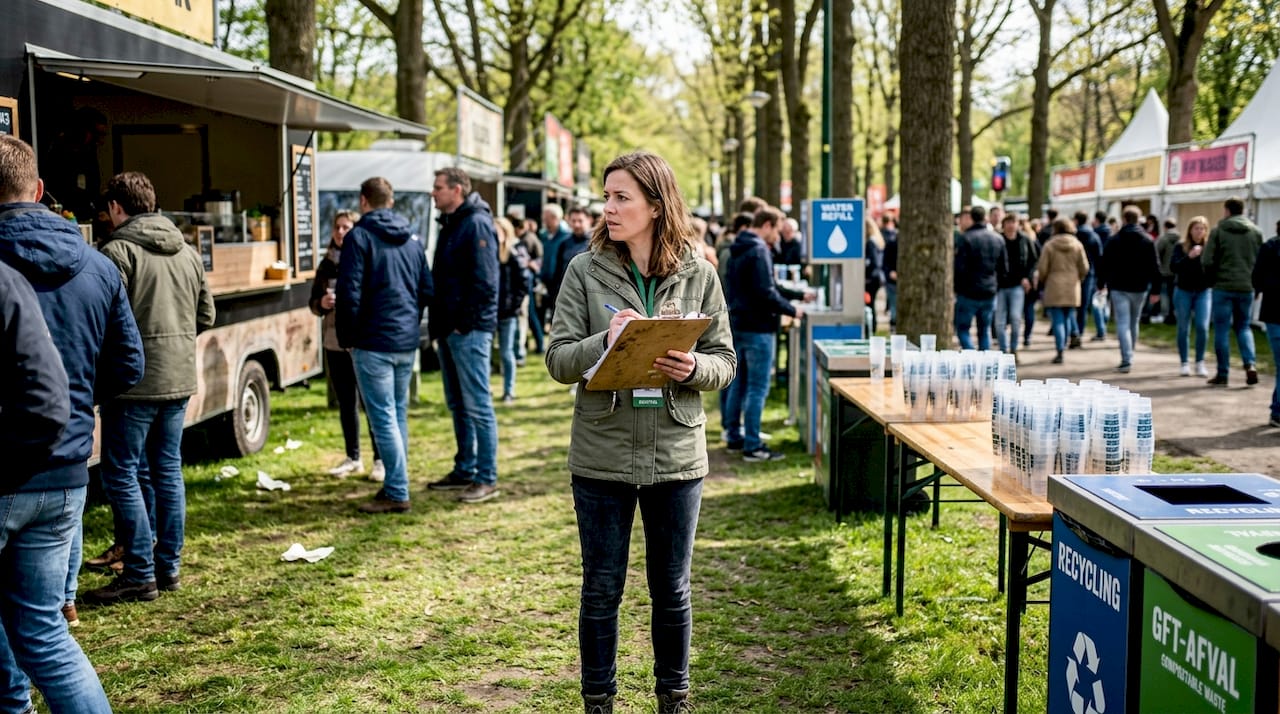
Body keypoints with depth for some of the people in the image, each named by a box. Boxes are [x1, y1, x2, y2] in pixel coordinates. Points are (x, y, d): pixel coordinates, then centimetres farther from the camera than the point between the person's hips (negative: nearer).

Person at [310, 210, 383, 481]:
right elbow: (313, 301, 15)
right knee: (345, 402, 14)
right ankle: (353, 458, 25)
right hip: (335, 341, 5)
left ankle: (381, 460, 9)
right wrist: (322, 304, -7)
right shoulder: (327, 264, 10)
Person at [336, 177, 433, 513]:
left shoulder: (360, 236, -8)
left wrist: (347, 338, -3)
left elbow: (349, 293, -13)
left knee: (383, 418, -4)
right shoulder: (413, 238, 12)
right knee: (398, 415, 14)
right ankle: (395, 485, 19)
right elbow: (427, 290, 14)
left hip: (373, 343, -6)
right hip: (407, 342, 7)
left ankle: (397, 493, -4)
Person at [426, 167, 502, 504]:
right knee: (457, 405, 15)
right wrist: (439, 323, 14)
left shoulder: (476, 224, -13)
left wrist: (465, 322, -18)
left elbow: (485, 281, -19)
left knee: (477, 406, -5)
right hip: (449, 329, 10)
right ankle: (465, 470, 24)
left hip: (469, 330, -10)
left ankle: (487, 479, 0)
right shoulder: (450, 224, 17)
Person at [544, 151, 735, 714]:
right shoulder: (585, 271, -3)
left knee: (672, 589, 15)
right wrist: (604, 342, -25)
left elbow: (725, 362, 3)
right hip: (602, 457, -1)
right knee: (601, 590, 11)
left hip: (676, 456, 1)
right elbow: (558, 360, -6)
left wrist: (693, 369, -19)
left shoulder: (698, 275, 0)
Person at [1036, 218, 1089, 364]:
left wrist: (1043, 281, 13)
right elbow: (1084, 268, 2)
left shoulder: (1049, 245, -6)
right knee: (1068, 319, 15)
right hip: (1072, 288, 3)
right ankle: (1063, 346, 20)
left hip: (1054, 287, -3)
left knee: (1057, 321, -3)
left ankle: (1060, 352, -9)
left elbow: (1042, 268, -6)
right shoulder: (1078, 245, 2)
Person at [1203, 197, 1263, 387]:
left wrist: (1213, 279, 6)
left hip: (1223, 287, -3)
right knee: (1243, 326, 16)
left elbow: (1207, 261, -9)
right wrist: (1254, 280, 14)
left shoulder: (1218, 231, -6)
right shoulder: (1256, 232, 6)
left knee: (1222, 329, 3)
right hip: (1247, 288, 3)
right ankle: (1250, 364, -3)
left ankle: (1222, 374, 6)